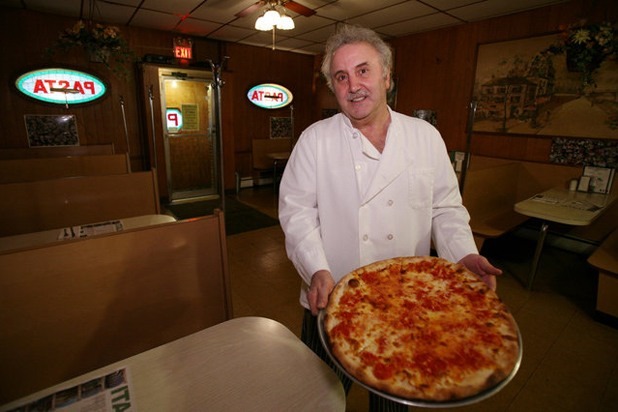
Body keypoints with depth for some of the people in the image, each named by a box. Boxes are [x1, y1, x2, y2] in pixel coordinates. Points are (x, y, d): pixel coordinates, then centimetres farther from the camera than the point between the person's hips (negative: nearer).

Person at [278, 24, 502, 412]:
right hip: (332, 301, -1)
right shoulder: (315, 139, -6)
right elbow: (297, 209, -9)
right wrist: (317, 271, -21)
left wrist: (464, 254, -13)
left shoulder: (426, 136, 0)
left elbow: (445, 207, 4)